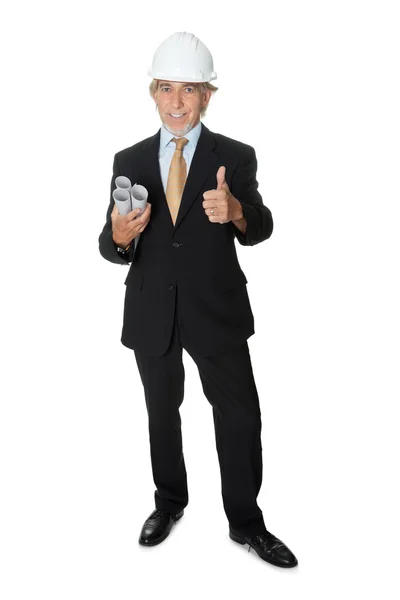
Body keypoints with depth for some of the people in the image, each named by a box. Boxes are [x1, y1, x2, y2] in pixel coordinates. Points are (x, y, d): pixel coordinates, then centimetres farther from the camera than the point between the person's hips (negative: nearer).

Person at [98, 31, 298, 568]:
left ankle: (246, 522, 27)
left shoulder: (236, 157, -4)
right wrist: (119, 237, -25)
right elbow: (112, 248, -1)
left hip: (216, 309, -2)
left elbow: (260, 229, -10)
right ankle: (169, 503, 41)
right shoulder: (129, 162, 1)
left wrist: (235, 211, -33)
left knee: (241, 415, 5)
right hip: (151, 312, 2)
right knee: (162, 412, 18)